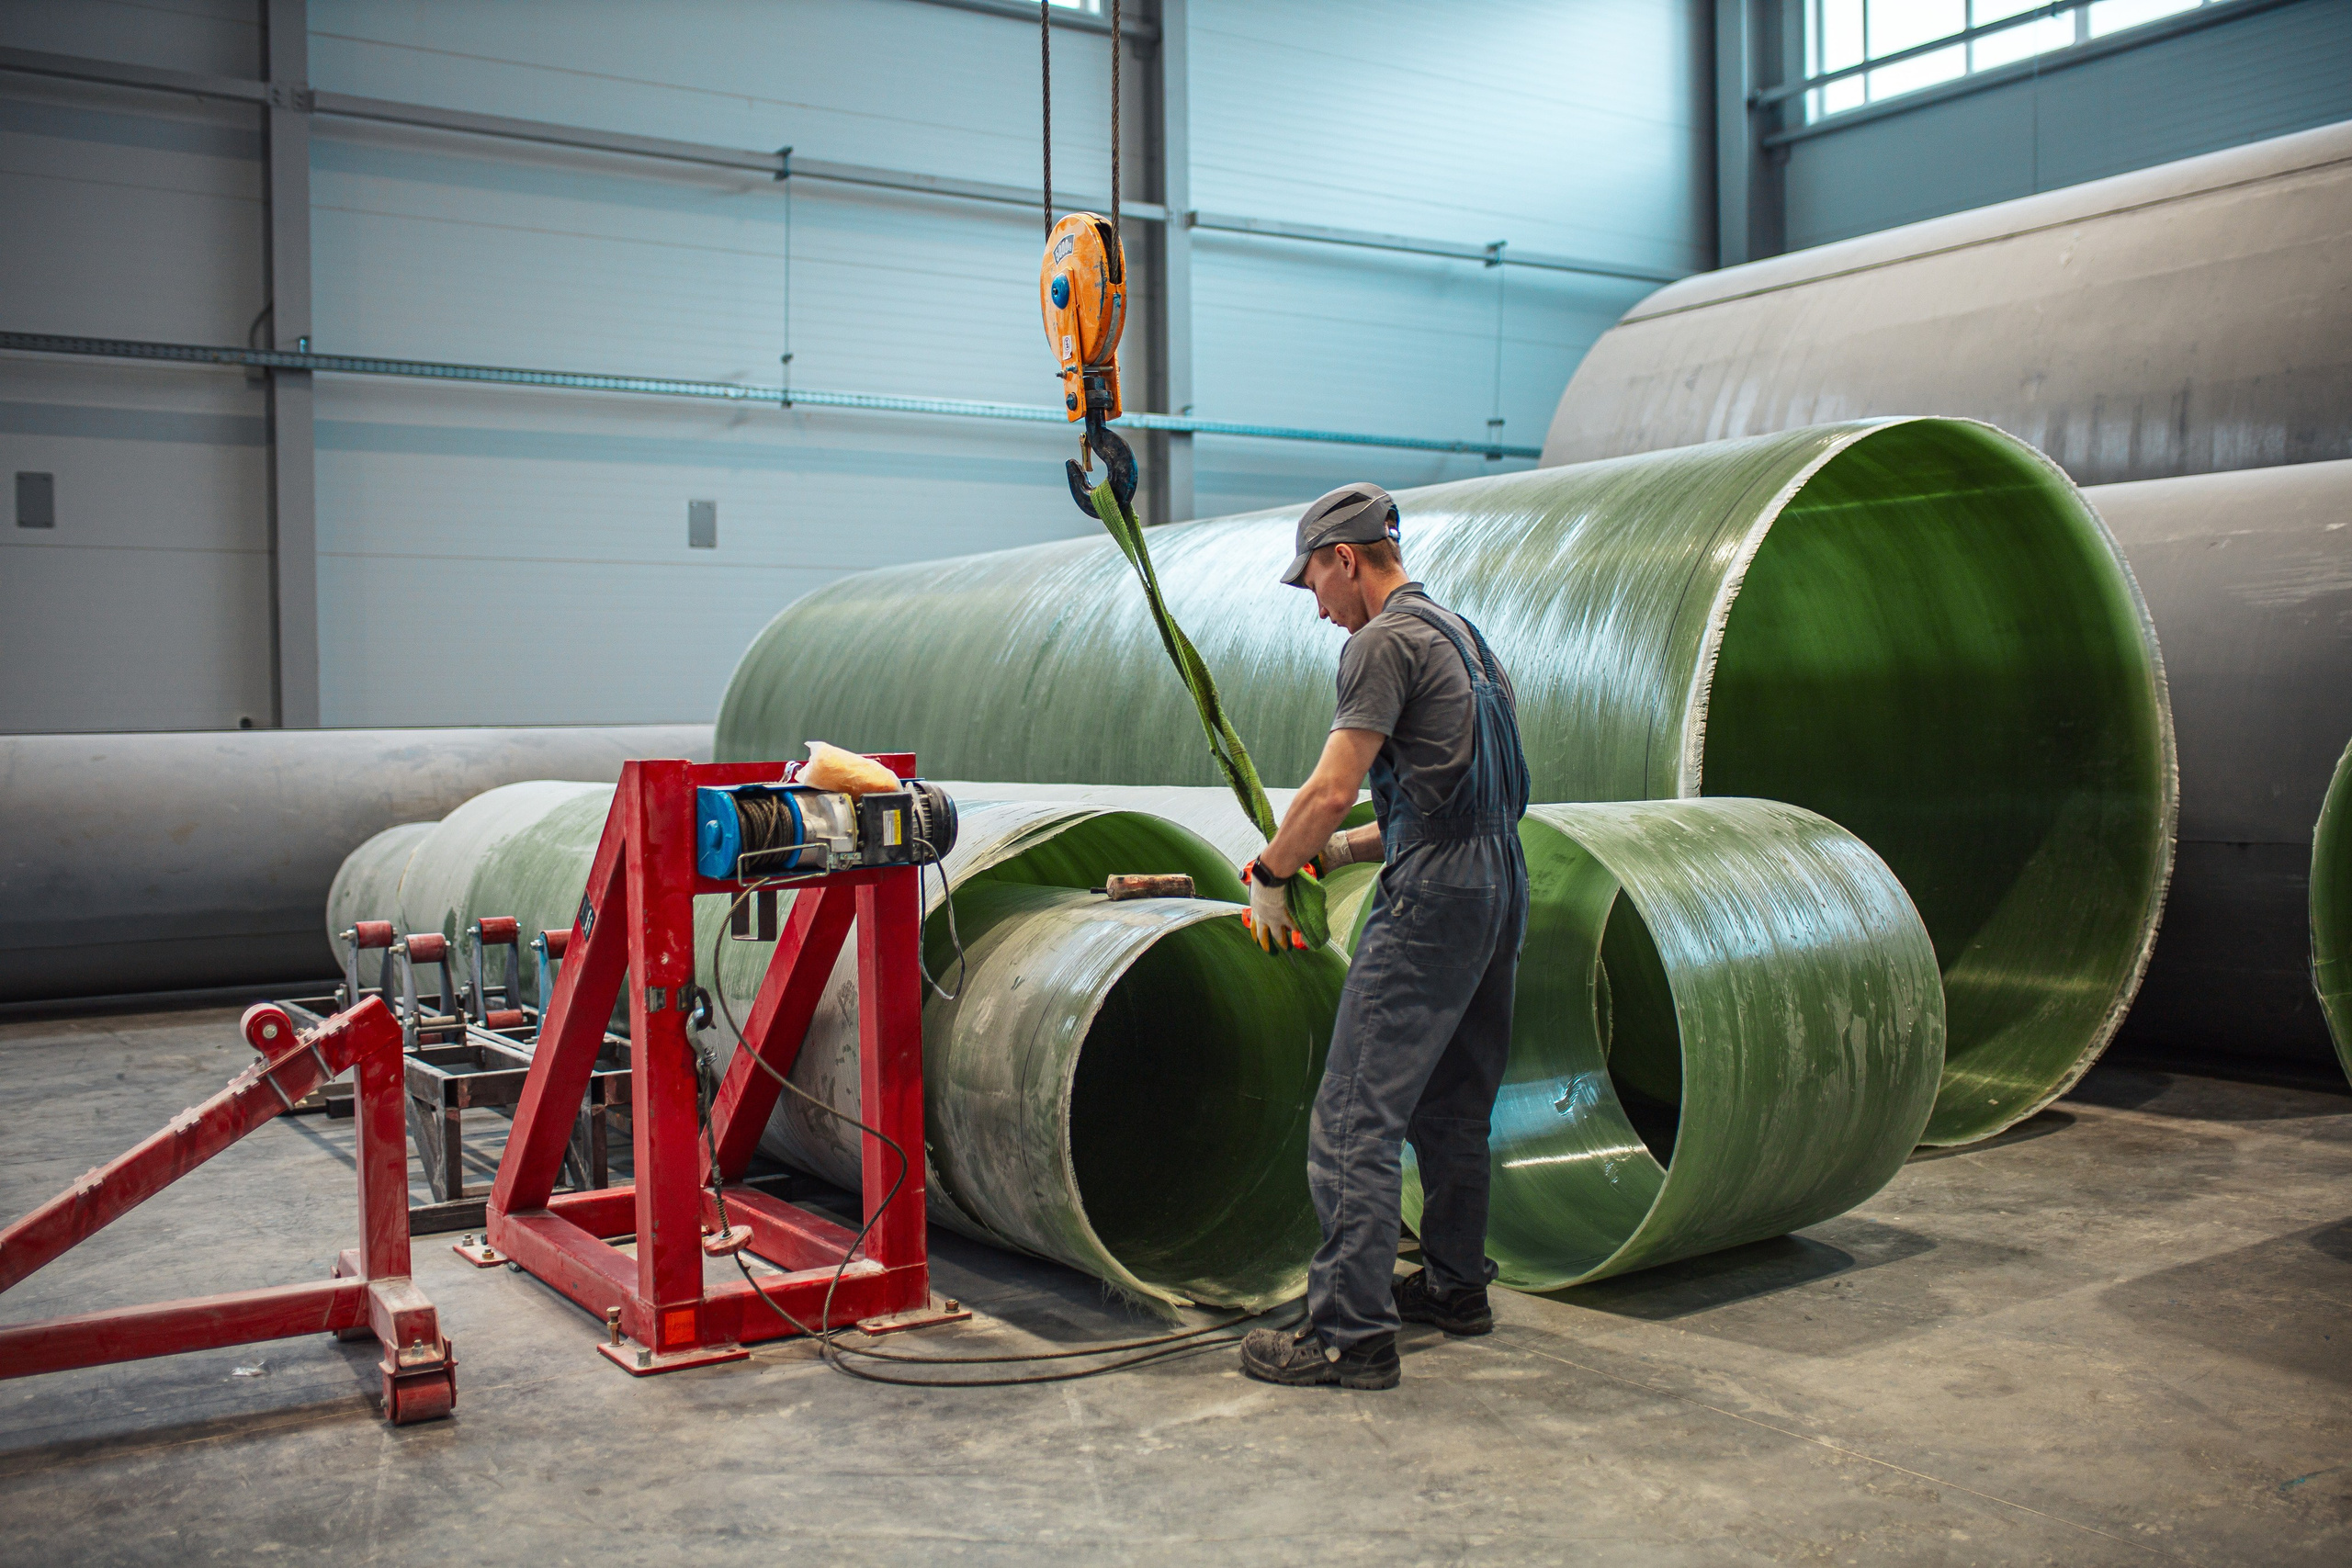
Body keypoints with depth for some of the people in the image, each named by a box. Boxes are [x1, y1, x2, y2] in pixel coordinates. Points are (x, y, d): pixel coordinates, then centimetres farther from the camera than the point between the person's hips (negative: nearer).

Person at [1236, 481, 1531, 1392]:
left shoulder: (1384, 642, -9)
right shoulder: (1464, 636, 21)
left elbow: (1332, 789, -17)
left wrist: (1270, 875, -2)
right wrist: (1340, 850, 22)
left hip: (1432, 903, -10)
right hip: (1500, 884, 10)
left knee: (1356, 1117, -10)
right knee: (1454, 1104, 20)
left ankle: (1351, 1332, -11)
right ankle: (1456, 1287, 31)